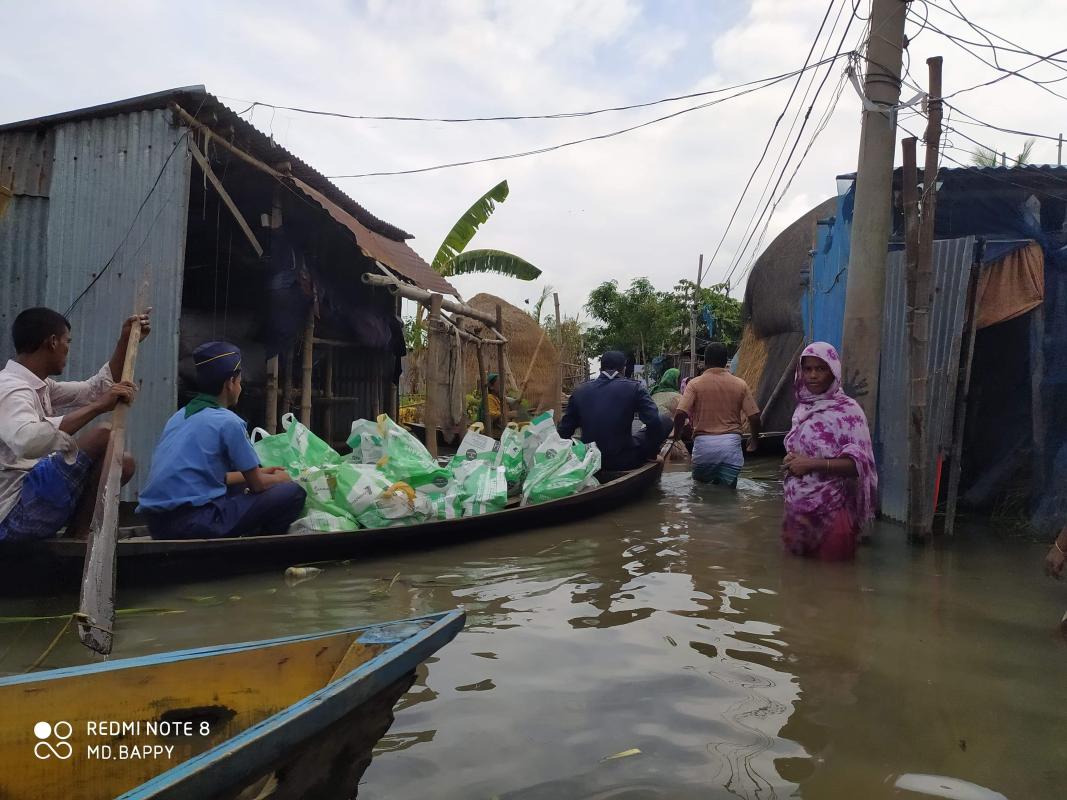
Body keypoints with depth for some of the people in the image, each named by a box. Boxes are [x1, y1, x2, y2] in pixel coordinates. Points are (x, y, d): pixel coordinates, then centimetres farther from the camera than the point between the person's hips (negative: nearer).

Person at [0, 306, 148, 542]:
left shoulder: (39, 386, 13)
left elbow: (95, 389, 24)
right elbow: (27, 442, -40)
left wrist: (125, 341, 16)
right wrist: (97, 407, -38)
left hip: (32, 497, 10)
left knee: (123, 462, 12)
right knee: (103, 436, -19)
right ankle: (77, 536, -9)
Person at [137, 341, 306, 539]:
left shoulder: (180, 416, 17)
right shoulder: (227, 421, -7)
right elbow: (257, 485, 0)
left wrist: (258, 473, 33)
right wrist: (281, 478, 21)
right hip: (193, 523, -9)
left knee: (237, 487, 30)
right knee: (293, 493, -6)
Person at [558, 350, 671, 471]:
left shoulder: (580, 391, 2)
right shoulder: (634, 388, -7)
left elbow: (564, 431, 4)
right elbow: (654, 422, -14)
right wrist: (651, 451, 5)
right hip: (624, 461, -4)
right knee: (665, 420, 13)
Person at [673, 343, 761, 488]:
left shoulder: (695, 384, -2)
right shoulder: (740, 385, 4)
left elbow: (680, 414, -11)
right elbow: (754, 416, 2)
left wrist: (677, 434, 9)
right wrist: (754, 439, 21)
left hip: (703, 443, -1)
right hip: (731, 443, 1)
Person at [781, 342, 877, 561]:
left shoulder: (848, 410, -11)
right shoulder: (803, 408, 7)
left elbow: (859, 463, -16)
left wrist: (812, 464, -21)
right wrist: (791, 462, -2)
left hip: (832, 508, -6)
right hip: (798, 504, 6)